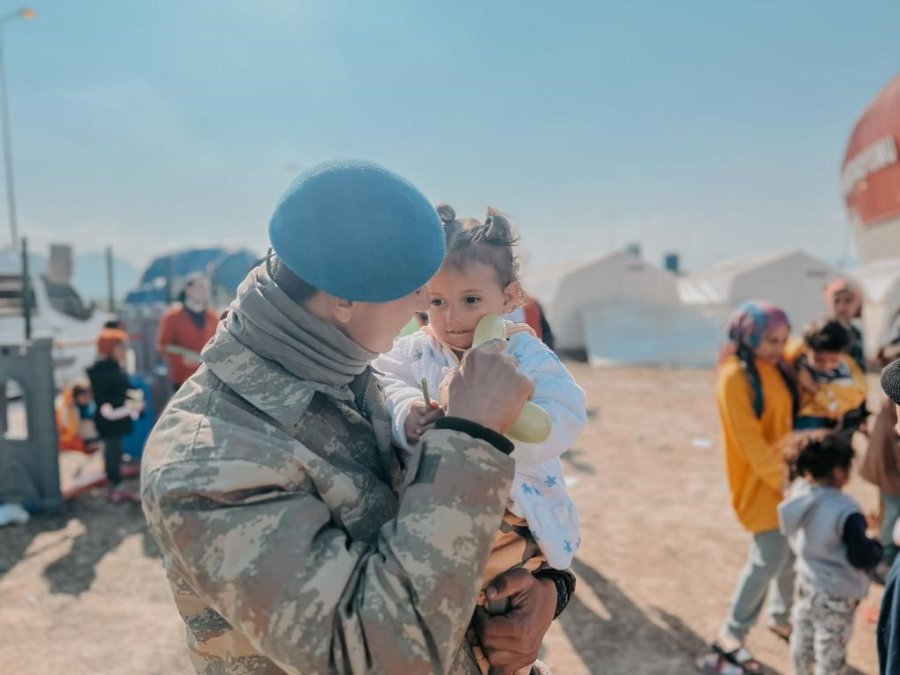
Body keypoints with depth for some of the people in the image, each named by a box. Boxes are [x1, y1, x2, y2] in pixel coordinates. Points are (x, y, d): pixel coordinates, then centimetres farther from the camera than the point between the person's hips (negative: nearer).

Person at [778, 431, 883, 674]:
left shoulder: (798, 492, -11)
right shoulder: (846, 511, -30)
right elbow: (862, 558, -24)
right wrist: (877, 546, -3)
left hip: (806, 582, 6)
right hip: (837, 594, -6)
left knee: (802, 638, 25)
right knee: (831, 651, 13)